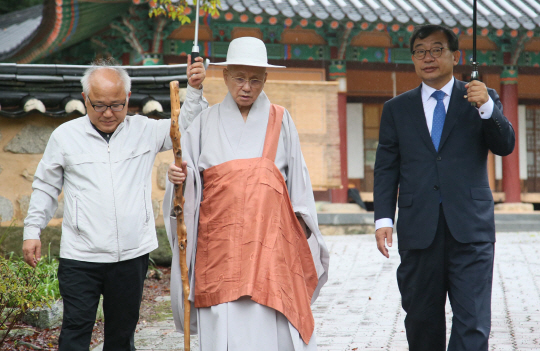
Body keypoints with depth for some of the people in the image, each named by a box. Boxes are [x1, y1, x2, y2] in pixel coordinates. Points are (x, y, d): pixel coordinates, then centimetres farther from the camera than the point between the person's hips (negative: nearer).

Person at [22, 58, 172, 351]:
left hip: (132, 255, 2)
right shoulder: (65, 136, 3)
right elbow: (45, 188, 12)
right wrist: (32, 230, 8)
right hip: (79, 259, -1)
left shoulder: (145, 131, 4)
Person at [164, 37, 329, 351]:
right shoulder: (207, 121, 10)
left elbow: (297, 178, 11)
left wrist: (302, 230, 5)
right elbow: (189, 171, 6)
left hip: (270, 239, 0)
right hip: (220, 240, 0)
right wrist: (179, 176, -17)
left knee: (270, 322, -7)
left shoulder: (280, 121, 11)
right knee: (223, 323, -5)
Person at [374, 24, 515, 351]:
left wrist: (486, 107, -18)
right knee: (422, 320, 9)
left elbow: (505, 146, -2)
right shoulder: (397, 109, 12)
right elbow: (386, 168, 10)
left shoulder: (483, 98, 9)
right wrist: (384, 218, -2)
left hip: (469, 228, -2)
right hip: (419, 231, 2)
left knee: (473, 321, -9)